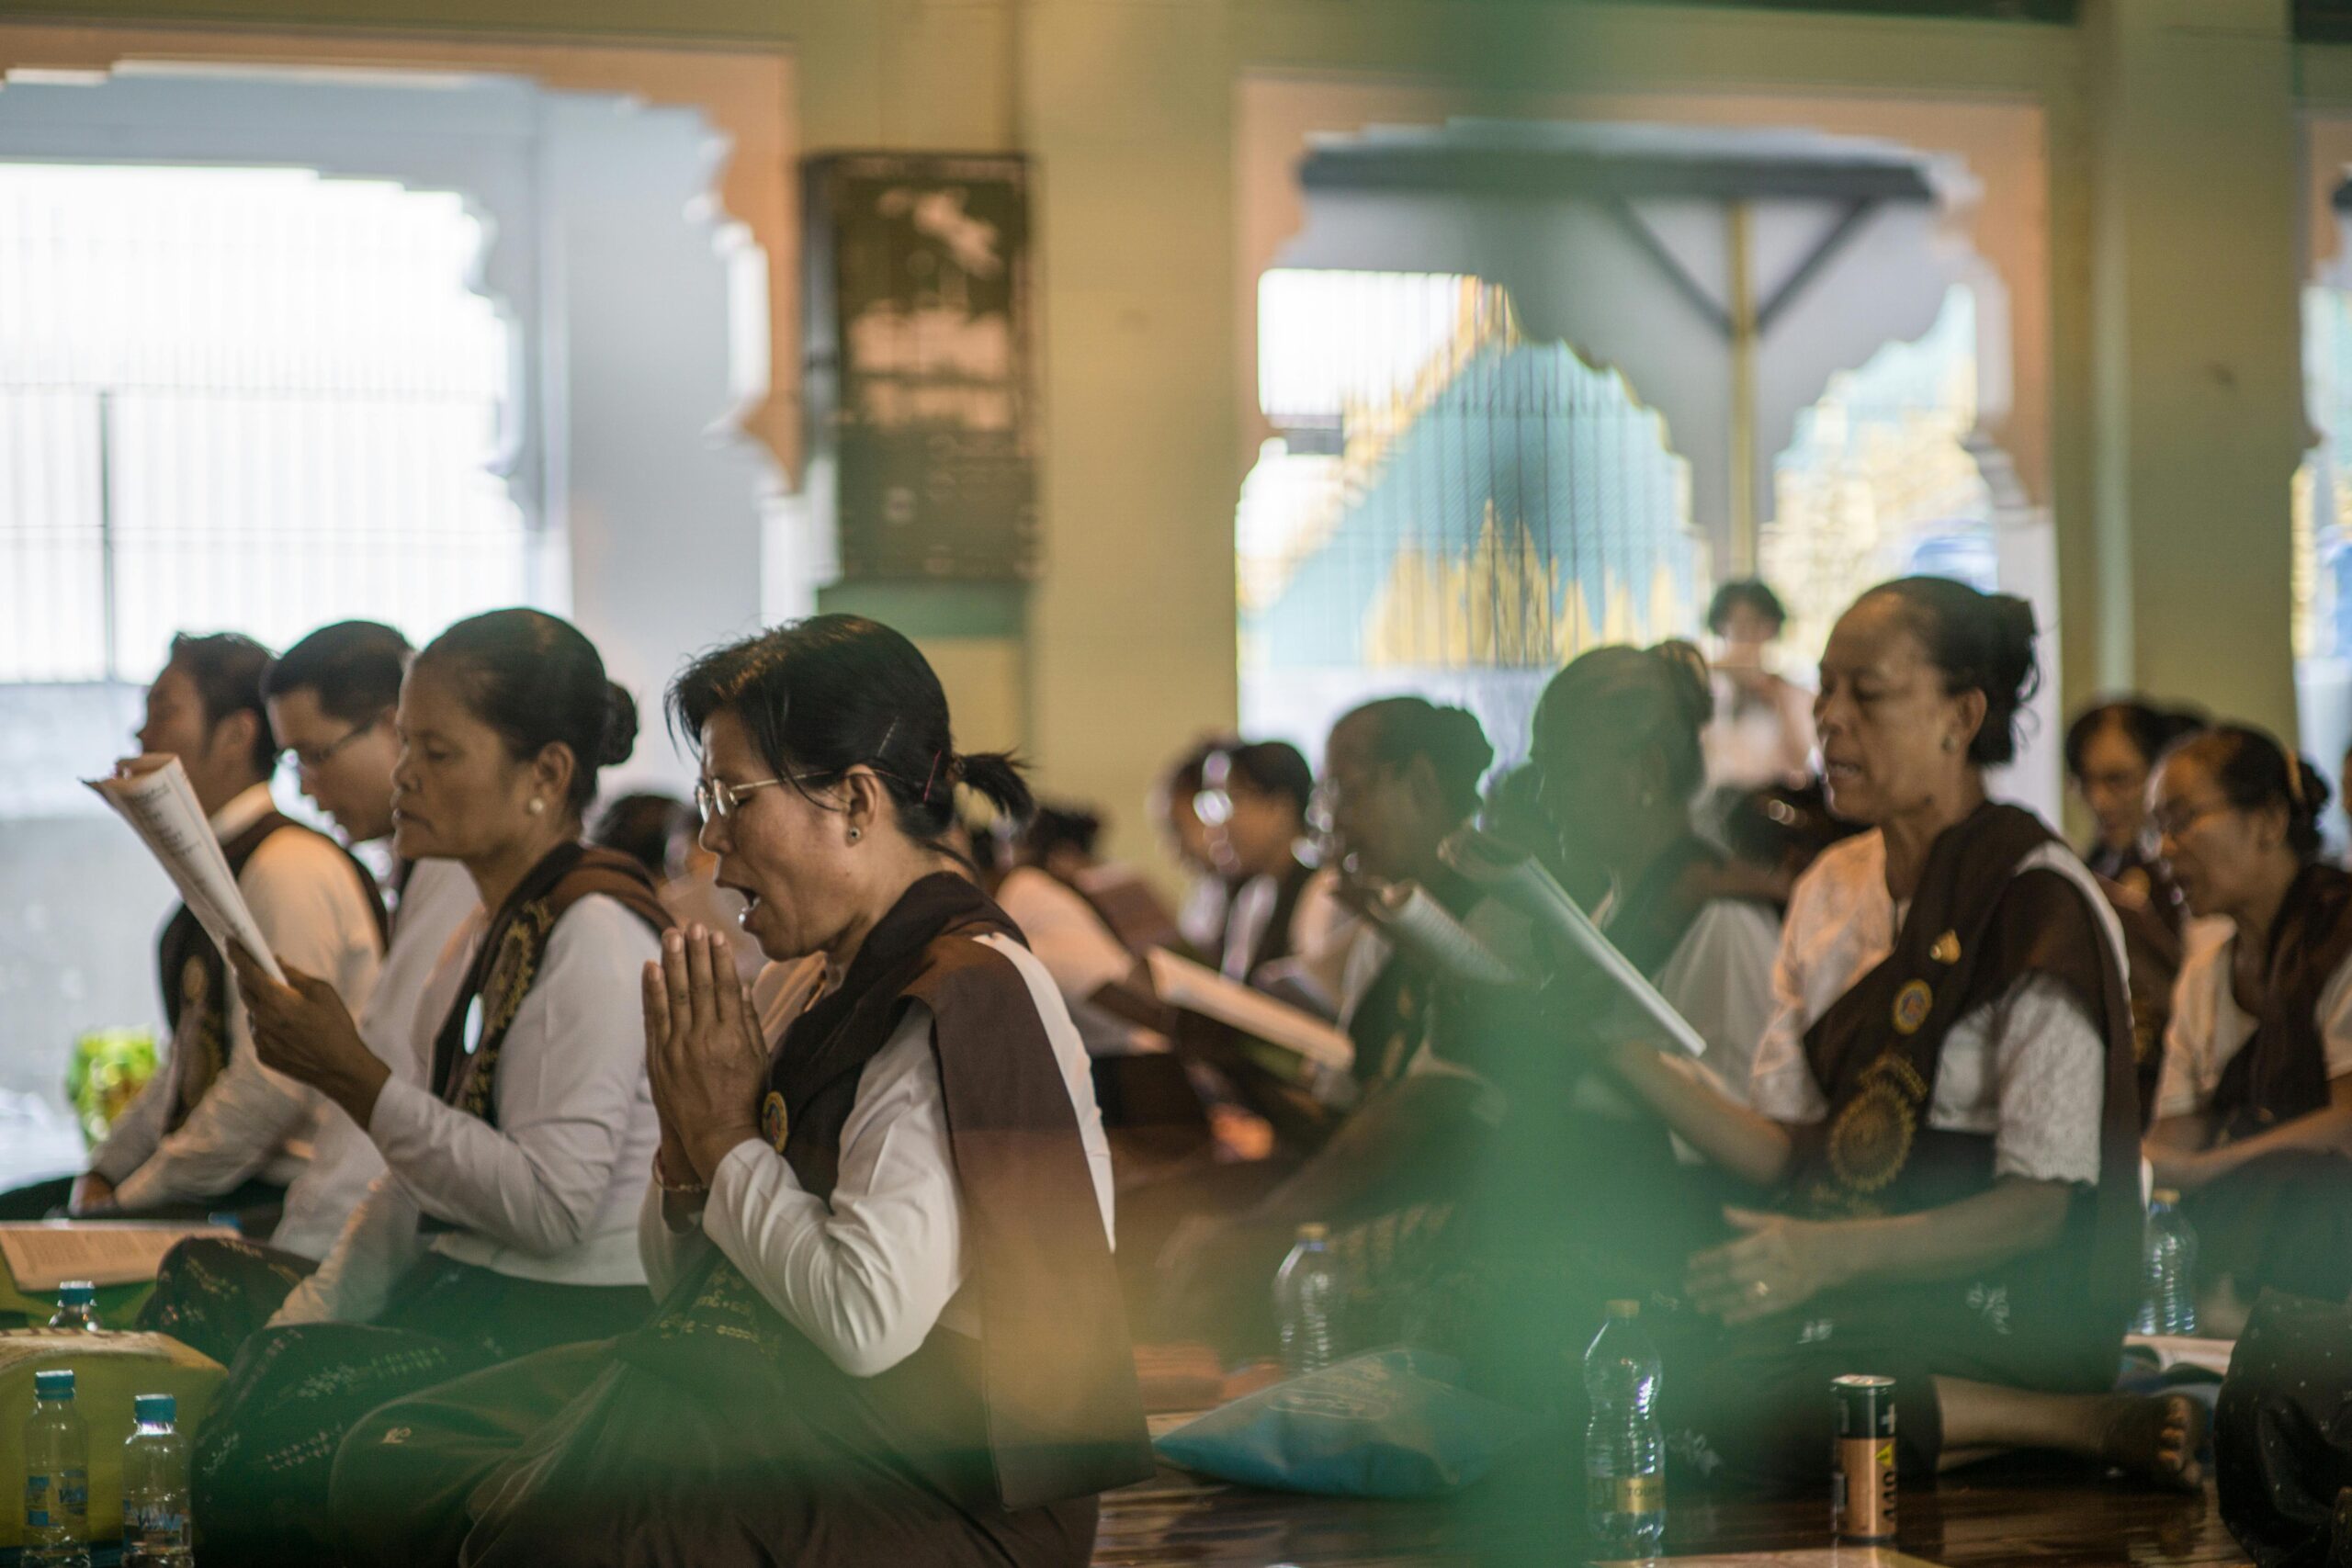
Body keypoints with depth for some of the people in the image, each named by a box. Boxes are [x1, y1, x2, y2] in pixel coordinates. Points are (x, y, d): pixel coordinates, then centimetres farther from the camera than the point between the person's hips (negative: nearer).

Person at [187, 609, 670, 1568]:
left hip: (568, 1331, -9)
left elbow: (552, 1203, -20)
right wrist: (304, 1320, 6)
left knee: (249, 1448, -23)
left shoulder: (595, 933, -13)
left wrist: (356, 1079, -17)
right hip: (463, 1298, 9)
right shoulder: (494, 933, 17)